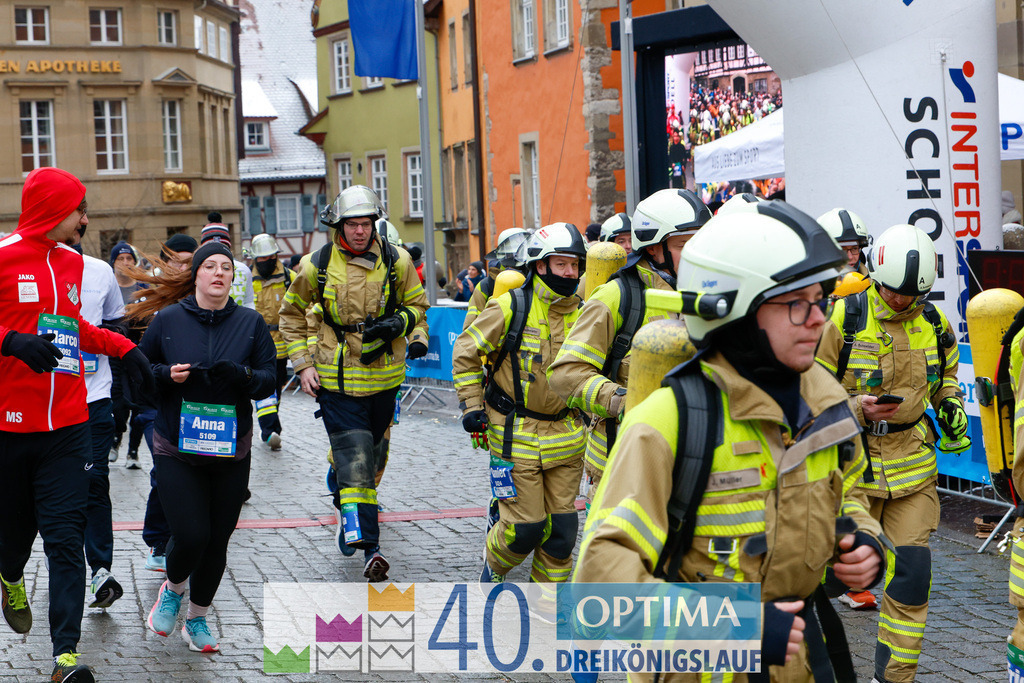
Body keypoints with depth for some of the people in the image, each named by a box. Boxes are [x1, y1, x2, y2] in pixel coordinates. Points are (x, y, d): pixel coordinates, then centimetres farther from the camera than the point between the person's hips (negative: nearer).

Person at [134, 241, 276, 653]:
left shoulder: (251, 323, 3)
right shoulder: (167, 320, -1)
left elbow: (269, 380, 2)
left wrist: (241, 376, -19)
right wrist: (168, 374, -14)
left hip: (231, 451, 2)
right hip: (176, 447, -2)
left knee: (217, 540, 5)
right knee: (191, 535, -14)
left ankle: (197, 617, 27)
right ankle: (173, 589, 20)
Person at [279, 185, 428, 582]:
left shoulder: (397, 262, -2)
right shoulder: (317, 265, -4)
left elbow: (418, 306, 10)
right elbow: (291, 313, 9)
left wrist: (396, 324, -12)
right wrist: (302, 364, 1)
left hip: (384, 376, 3)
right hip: (338, 379, -3)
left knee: (374, 450, 18)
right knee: (353, 457, -13)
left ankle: (347, 493, 47)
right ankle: (369, 546, -19)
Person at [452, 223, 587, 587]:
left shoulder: (582, 315, 4)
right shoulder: (510, 308, -9)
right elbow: (465, 352, 0)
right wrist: (472, 405, -3)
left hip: (565, 434, 4)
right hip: (516, 434, -4)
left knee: (561, 526, 4)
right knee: (525, 527, -5)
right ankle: (494, 565, 26)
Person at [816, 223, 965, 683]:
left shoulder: (935, 323, 5)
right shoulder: (843, 319, -9)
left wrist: (951, 404, 4)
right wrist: (856, 409, -22)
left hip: (913, 467, 3)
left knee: (911, 571, -3)